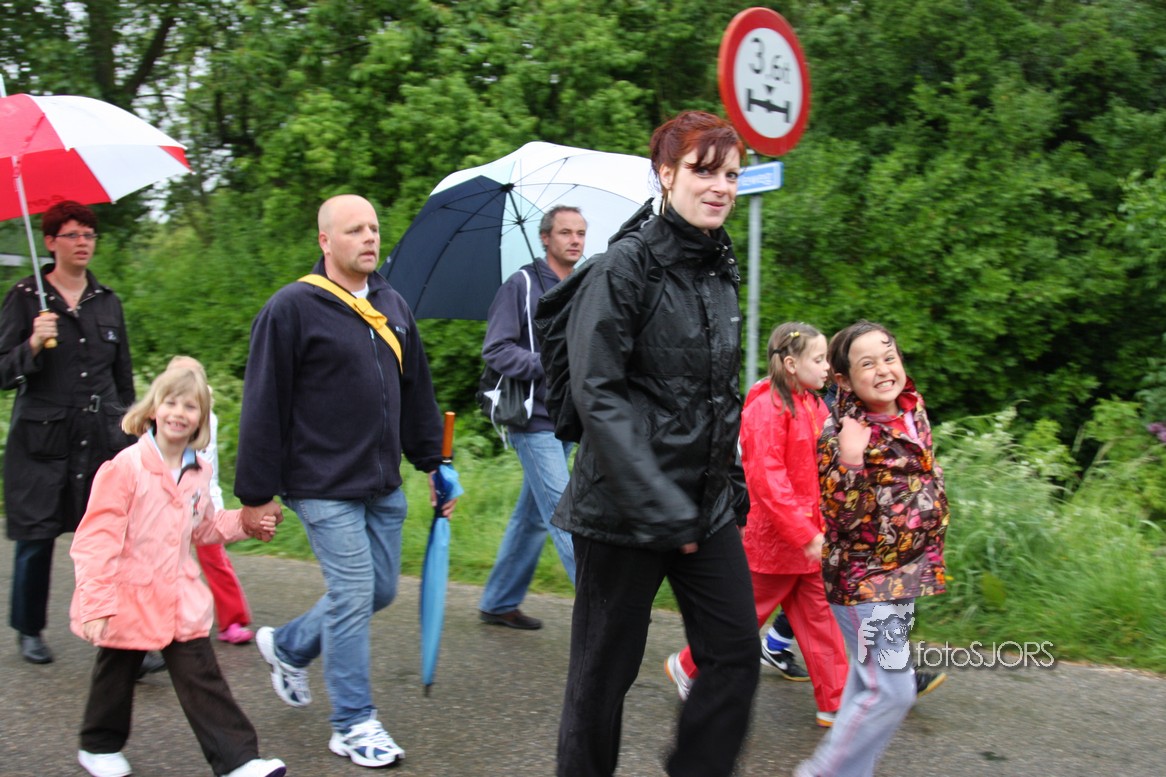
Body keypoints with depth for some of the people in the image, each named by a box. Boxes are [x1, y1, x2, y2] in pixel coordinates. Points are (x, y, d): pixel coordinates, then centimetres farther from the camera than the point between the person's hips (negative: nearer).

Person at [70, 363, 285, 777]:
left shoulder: (199, 473, 4)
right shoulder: (125, 467, -16)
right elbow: (97, 538, -17)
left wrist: (246, 522, 3)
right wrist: (95, 603, -21)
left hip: (180, 599, 4)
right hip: (128, 598, -4)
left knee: (203, 679, 0)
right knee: (116, 675, 15)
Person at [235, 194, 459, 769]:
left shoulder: (393, 306, 12)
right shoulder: (292, 308, -10)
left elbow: (417, 393, 19)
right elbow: (263, 407, -11)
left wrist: (433, 463, 17)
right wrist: (257, 494, -11)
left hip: (383, 486, 7)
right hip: (324, 486, -7)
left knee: (380, 590, 13)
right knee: (353, 593, -5)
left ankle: (286, 646, 37)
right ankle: (352, 725, 10)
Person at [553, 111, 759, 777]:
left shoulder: (721, 270, 10)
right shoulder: (624, 267, -12)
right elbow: (597, 393, -19)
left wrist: (733, 482, 16)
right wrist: (659, 505, -23)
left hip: (706, 503, 7)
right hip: (625, 509, -7)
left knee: (738, 652, 6)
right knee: (606, 666, 5)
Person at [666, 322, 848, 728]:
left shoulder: (812, 406, 9)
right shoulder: (767, 408, -18)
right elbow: (767, 481, -23)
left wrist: (822, 526, 6)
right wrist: (805, 535, -24)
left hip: (808, 536, 8)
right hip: (774, 537, -8)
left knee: (819, 615, 9)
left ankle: (835, 703, 15)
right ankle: (686, 666, 26)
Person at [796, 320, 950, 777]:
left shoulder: (913, 410, 2)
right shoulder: (841, 433, -19)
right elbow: (843, 517, -24)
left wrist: (929, 559, 19)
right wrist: (849, 462, -35)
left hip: (904, 571, 8)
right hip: (864, 577, -8)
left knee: (870, 679, 16)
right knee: (891, 689, -7)